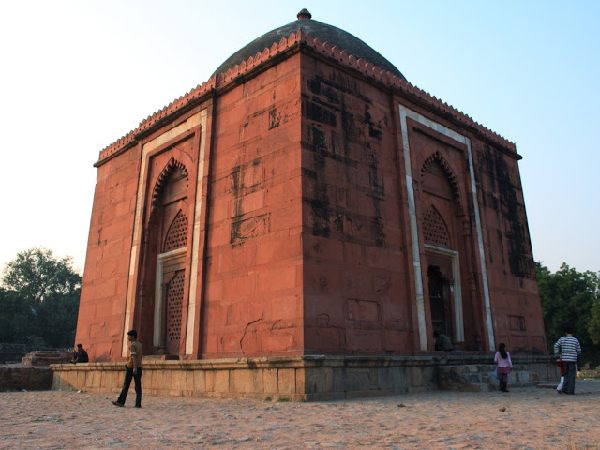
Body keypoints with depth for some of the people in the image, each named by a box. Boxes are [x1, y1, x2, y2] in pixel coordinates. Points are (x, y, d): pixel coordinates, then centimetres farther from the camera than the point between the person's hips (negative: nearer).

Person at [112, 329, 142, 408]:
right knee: (138, 386, 2)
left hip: (131, 367, -6)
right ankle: (138, 403, -2)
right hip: (139, 367, 6)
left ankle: (121, 402, 13)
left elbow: (134, 356, -21)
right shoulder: (139, 344, 15)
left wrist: (135, 367, -28)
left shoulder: (132, 345, -9)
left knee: (126, 385, 5)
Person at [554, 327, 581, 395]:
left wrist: (559, 355, 7)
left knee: (566, 374, 15)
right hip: (572, 360, -3)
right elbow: (579, 351, 2)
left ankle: (564, 389, 7)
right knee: (572, 376, 2)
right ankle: (570, 391, 1)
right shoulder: (575, 340, -2)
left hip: (564, 360, 3)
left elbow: (556, 346, -4)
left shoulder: (562, 339, 3)